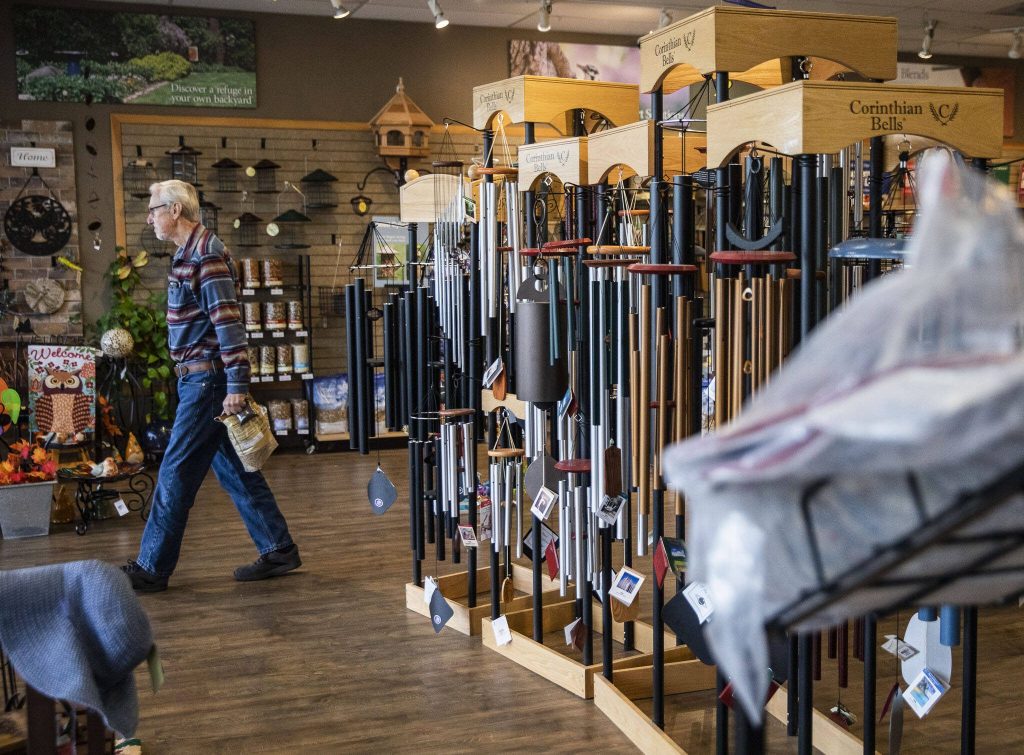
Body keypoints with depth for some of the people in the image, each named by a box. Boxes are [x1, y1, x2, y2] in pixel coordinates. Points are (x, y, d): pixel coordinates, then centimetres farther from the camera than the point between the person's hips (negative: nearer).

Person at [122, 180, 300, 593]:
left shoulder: (205, 253, -14)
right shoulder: (189, 253, 16)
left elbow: (227, 319, -21)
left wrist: (237, 384, -24)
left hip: (206, 378, -10)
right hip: (198, 376, 10)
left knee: (176, 472, -4)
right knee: (233, 468, 12)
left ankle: (151, 568, 4)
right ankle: (279, 550, 18)